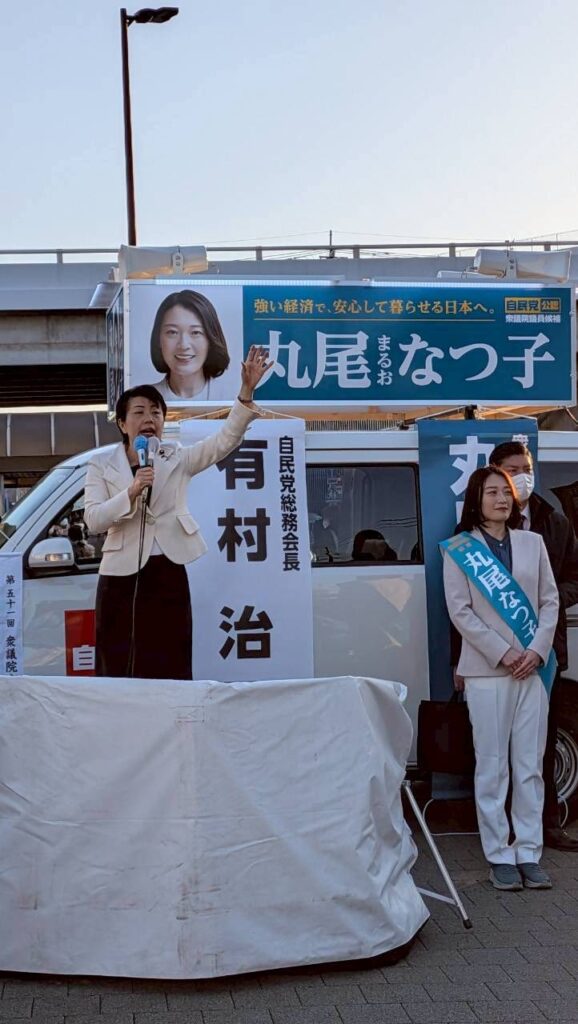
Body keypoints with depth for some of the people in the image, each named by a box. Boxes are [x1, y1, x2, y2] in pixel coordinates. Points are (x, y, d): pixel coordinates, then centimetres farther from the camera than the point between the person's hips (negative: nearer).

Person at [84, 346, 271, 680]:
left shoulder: (177, 459, 6)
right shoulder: (102, 464, 4)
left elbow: (225, 440, -9)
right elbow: (93, 520, -8)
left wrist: (246, 391, -23)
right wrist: (131, 493, -23)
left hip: (168, 574, 1)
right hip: (122, 576, -1)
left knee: (170, 672, 2)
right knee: (119, 671, 2)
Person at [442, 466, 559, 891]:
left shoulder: (532, 543, 11)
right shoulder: (459, 549, 1)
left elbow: (550, 601, 9)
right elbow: (460, 611, -4)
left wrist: (537, 651, -5)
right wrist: (503, 654, -10)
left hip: (532, 667, 3)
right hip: (486, 670, -3)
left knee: (531, 766, 5)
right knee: (493, 768, 0)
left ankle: (529, 853, 11)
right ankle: (499, 855, 6)